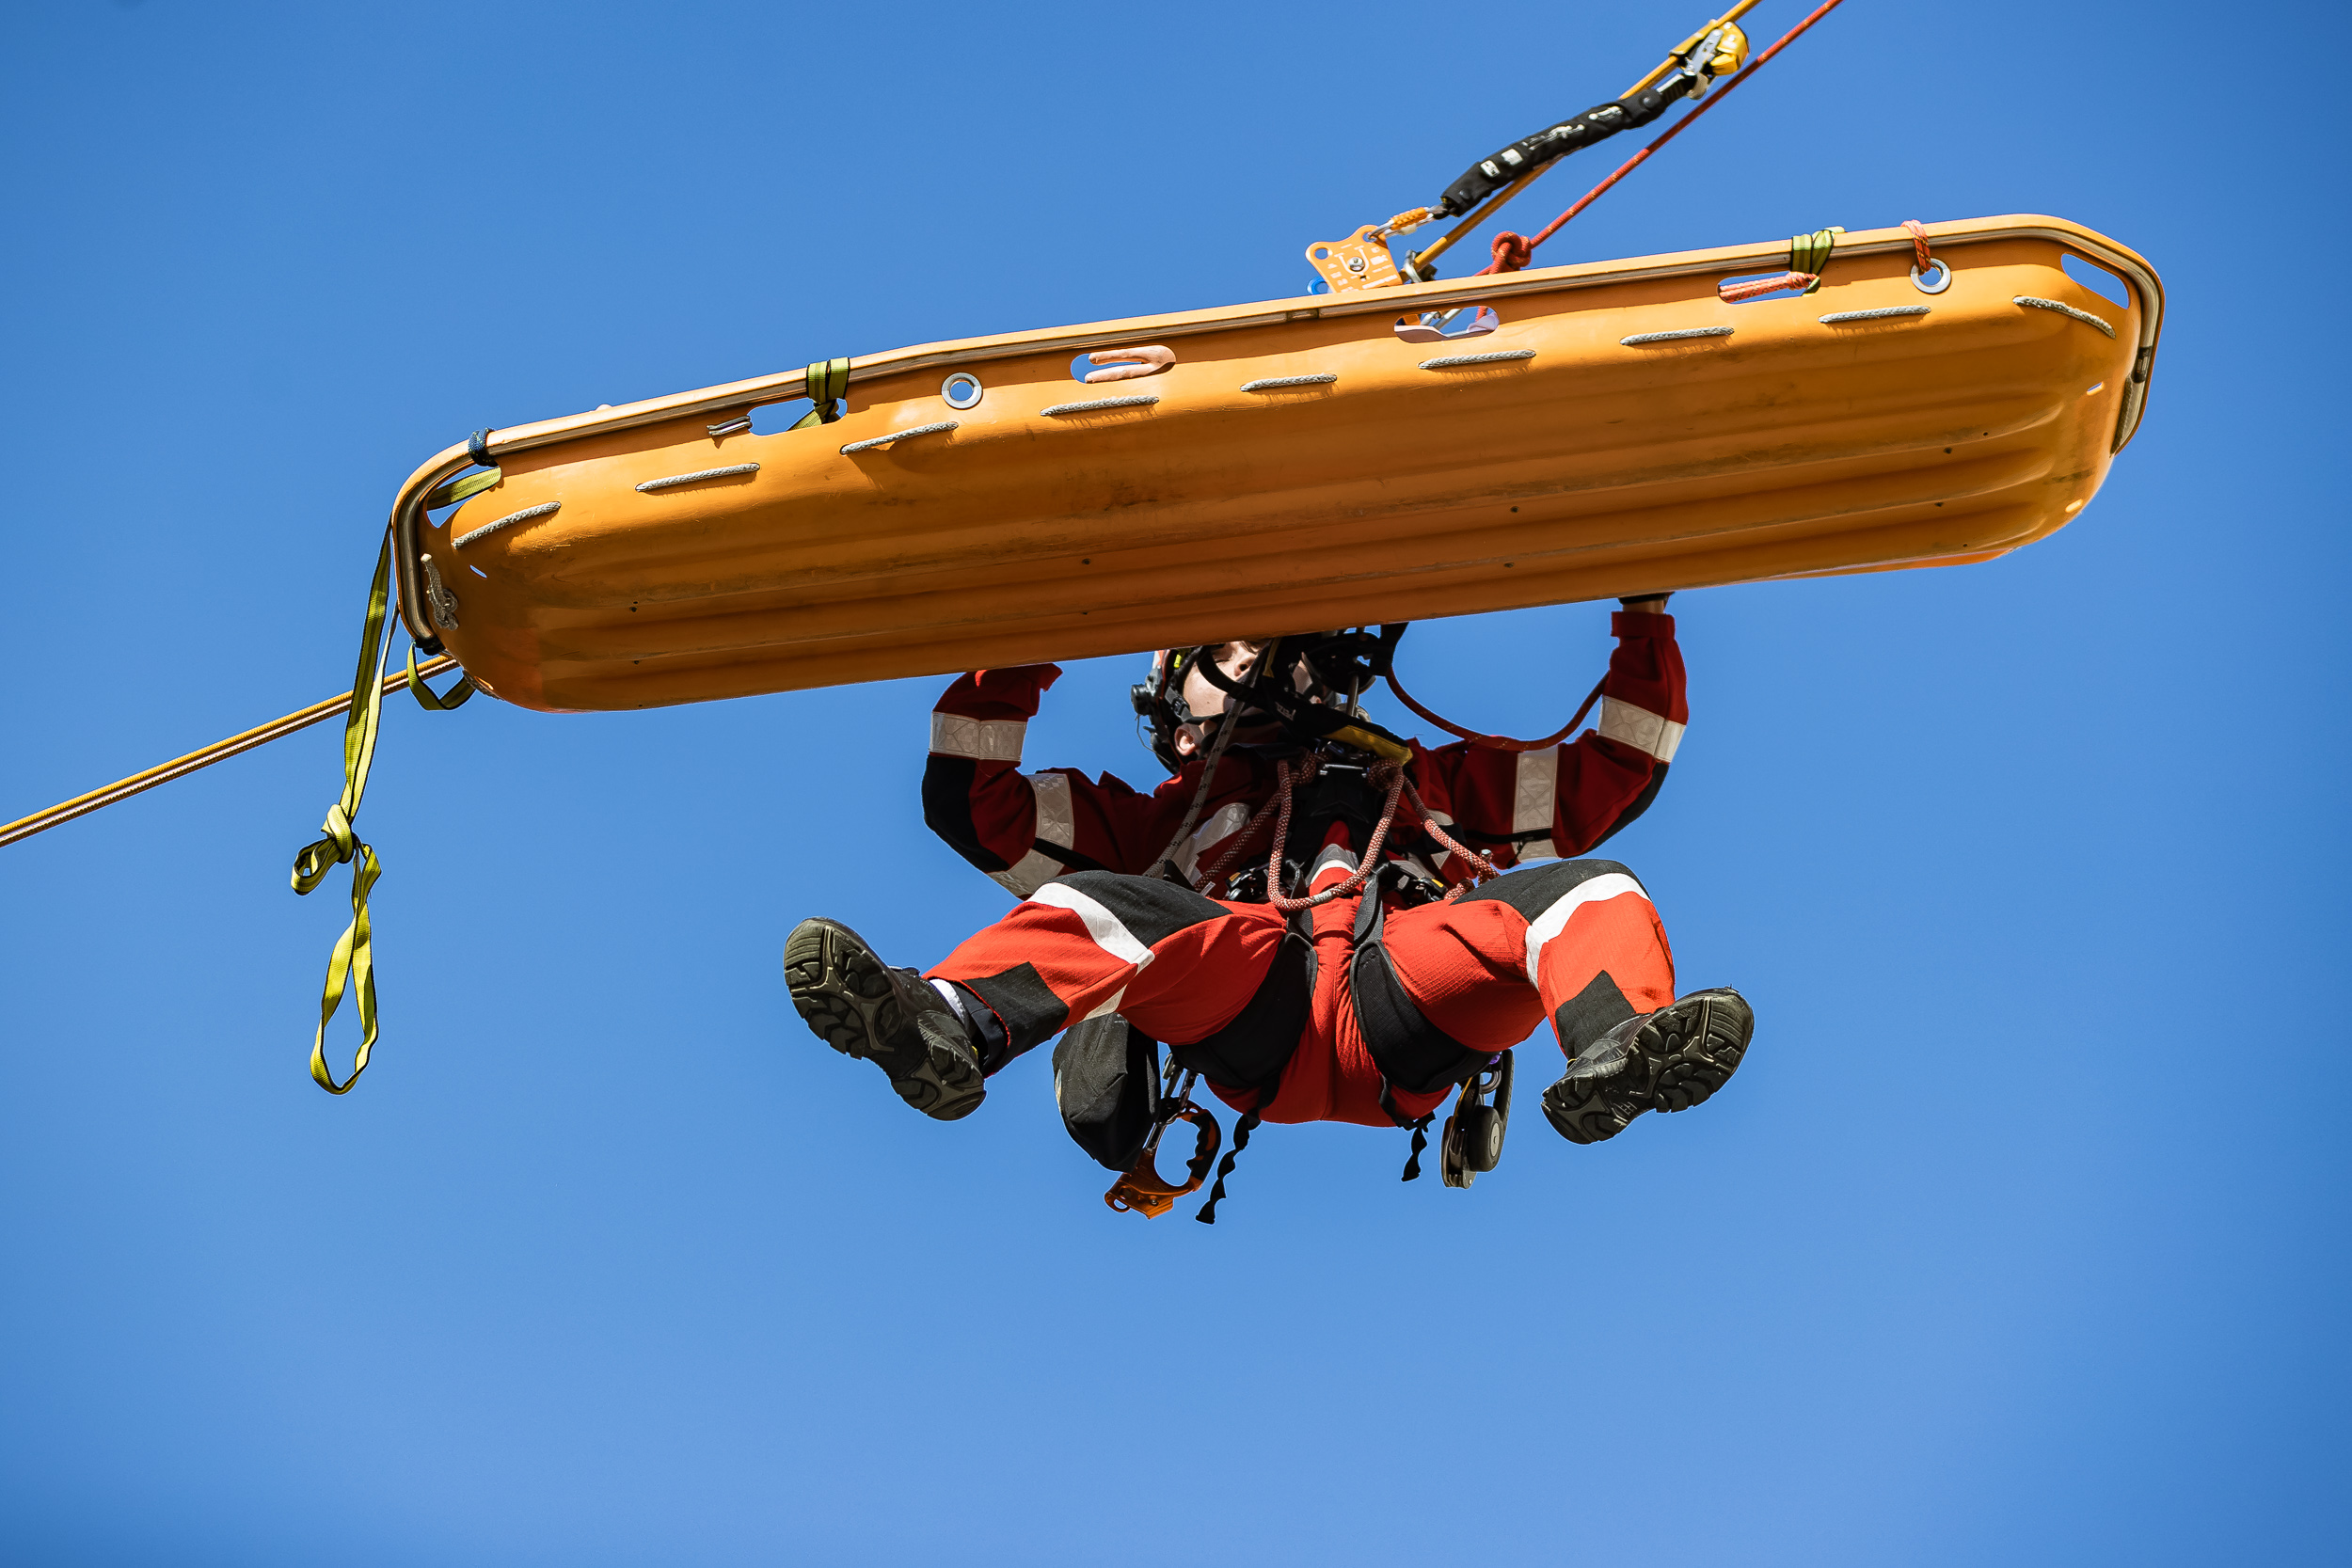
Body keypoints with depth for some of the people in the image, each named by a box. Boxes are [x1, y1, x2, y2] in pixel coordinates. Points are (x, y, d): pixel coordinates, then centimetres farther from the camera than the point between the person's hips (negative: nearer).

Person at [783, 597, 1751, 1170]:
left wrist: (1645, 631, 32)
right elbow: (972, 804, 36)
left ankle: (1620, 1051, -54)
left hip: (1415, 983, 1)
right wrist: (1009, 666, 29)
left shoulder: (1434, 782, 41)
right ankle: (946, 1028, -56)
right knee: (1094, 906, -26)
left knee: (1593, 891, -22)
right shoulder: (1168, 816, 39)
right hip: (1251, 1013, 0)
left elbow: (1617, 771, 40)